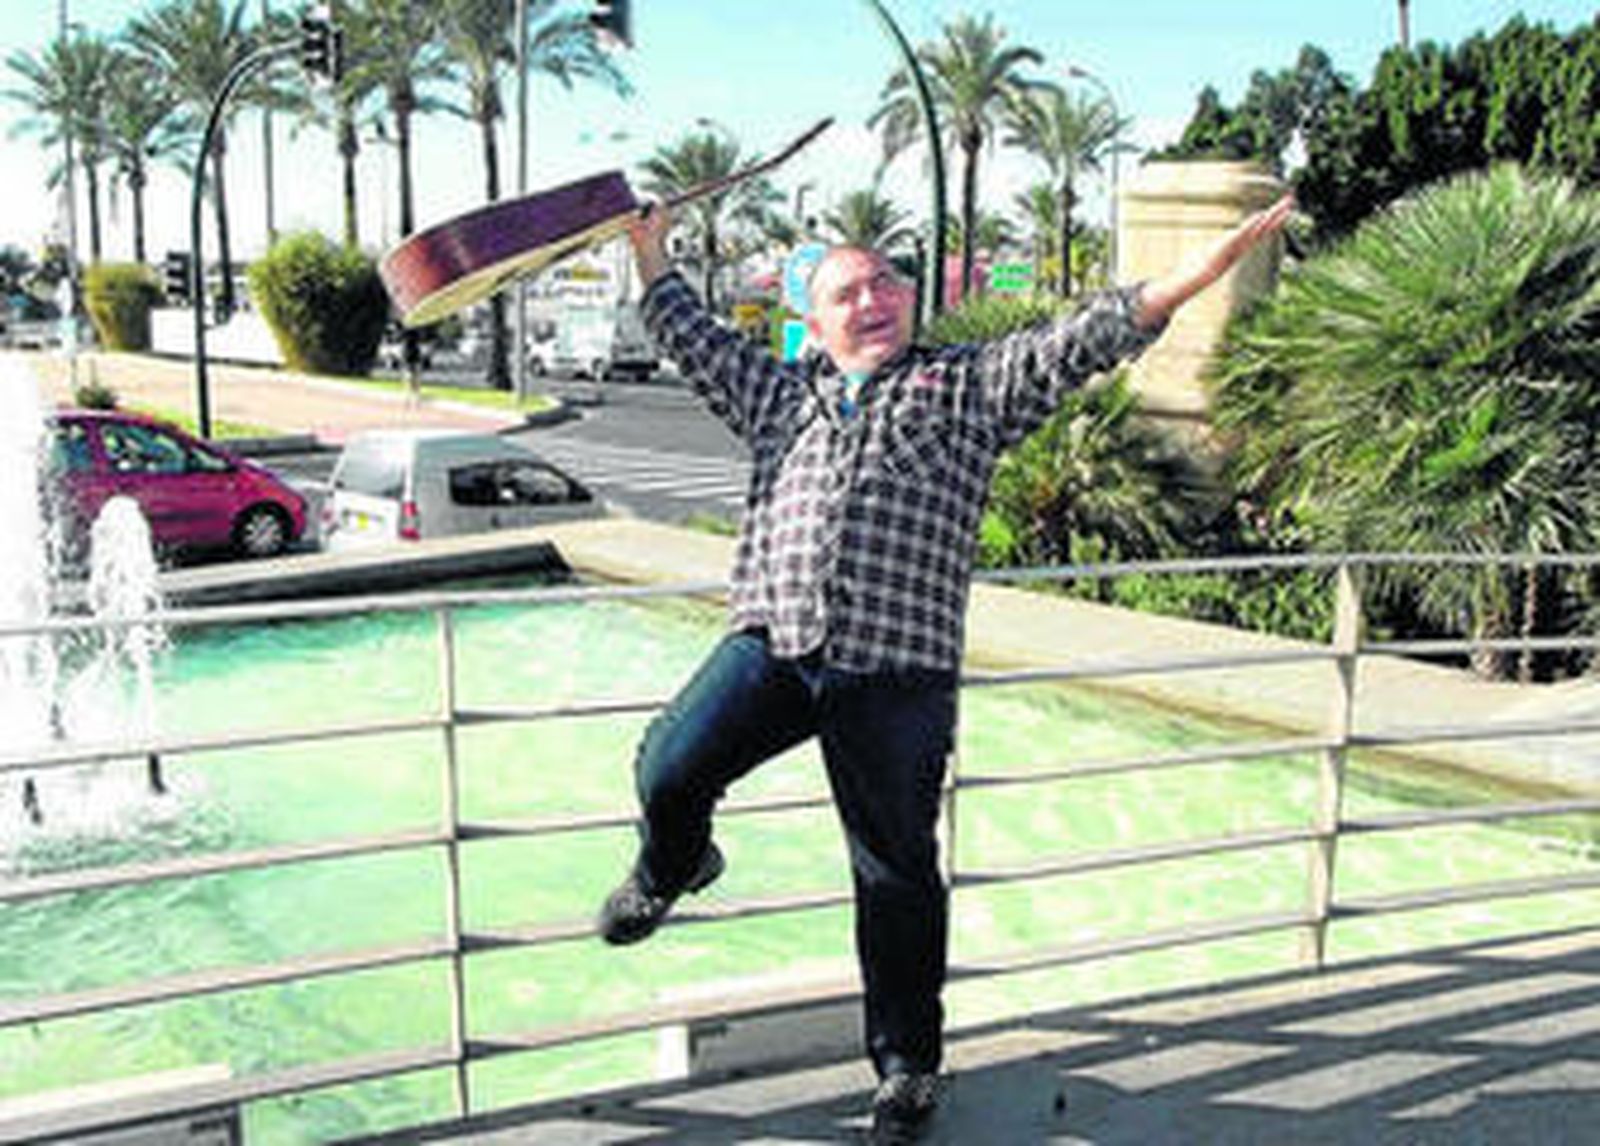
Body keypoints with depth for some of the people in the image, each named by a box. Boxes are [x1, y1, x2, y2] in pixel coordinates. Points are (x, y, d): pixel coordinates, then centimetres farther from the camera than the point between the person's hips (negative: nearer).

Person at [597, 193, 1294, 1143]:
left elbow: (1075, 345, 3)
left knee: (897, 876, 3)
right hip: (768, 644, 3)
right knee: (669, 770, -13)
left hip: (896, 670, -2)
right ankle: (671, 870, 24)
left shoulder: (969, 387, 14)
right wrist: (652, 257, 40)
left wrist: (1195, 276, -9)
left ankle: (909, 1064, 23)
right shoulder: (782, 397, 24)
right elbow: (697, 341, 35)